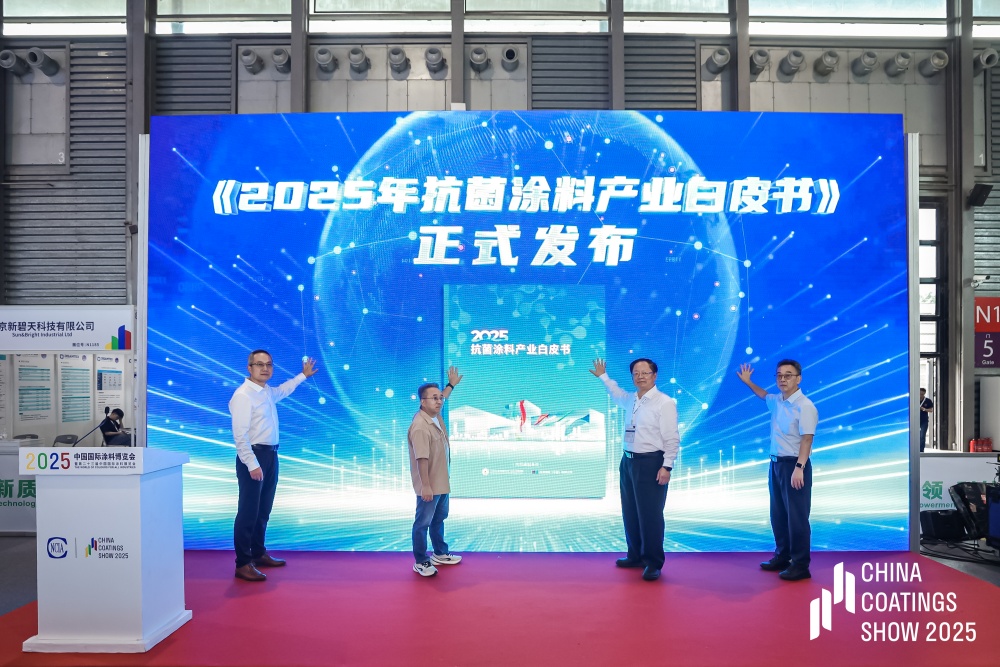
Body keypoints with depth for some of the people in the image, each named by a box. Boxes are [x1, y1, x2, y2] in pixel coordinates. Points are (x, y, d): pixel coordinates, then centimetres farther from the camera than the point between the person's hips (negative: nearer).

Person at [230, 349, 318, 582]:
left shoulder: (268, 392, 11)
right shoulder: (243, 395, -15)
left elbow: (283, 390, 38)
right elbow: (240, 434, -21)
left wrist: (303, 375, 46)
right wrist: (252, 464, -26)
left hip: (271, 455, 9)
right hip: (253, 457, -9)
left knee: (263, 510, 18)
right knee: (248, 511, -5)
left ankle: (258, 554, 31)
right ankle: (242, 564, 2)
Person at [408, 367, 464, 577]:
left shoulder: (436, 415, 2)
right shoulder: (420, 427, -28)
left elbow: (441, 398, 27)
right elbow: (421, 459, -30)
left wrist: (451, 384, 35)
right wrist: (425, 485, -31)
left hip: (442, 481, 10)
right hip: (429, 485, -10)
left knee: (439, 518, 23)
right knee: (423, 522, 4)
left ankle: (440, 553, 39)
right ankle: (421, 562, 17)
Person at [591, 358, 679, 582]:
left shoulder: (664, 403, -12)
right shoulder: (630, 399, 11)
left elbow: (672, 439, -15)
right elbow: (616, 393, 37)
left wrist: (666, 466, -21)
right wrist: (603, 376, 44)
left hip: (651, 463, -8)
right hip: (628, 461, 8)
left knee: (650, 515, -4)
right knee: (630, 513, 16)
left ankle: (653, 563, 9)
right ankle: (635, 556, 31)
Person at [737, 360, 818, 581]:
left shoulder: (805, 406, -16)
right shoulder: (776, 401, 8)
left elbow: (806, 439, -22)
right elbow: (763, 395, 34)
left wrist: (799, 468, -28)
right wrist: (747, 382, 29)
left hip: (794, 465, -8)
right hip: (776, 463, 9)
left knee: (797, 516, -2)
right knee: (778, 515, 16)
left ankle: (801, 565, 7)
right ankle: (782, 556, 29)